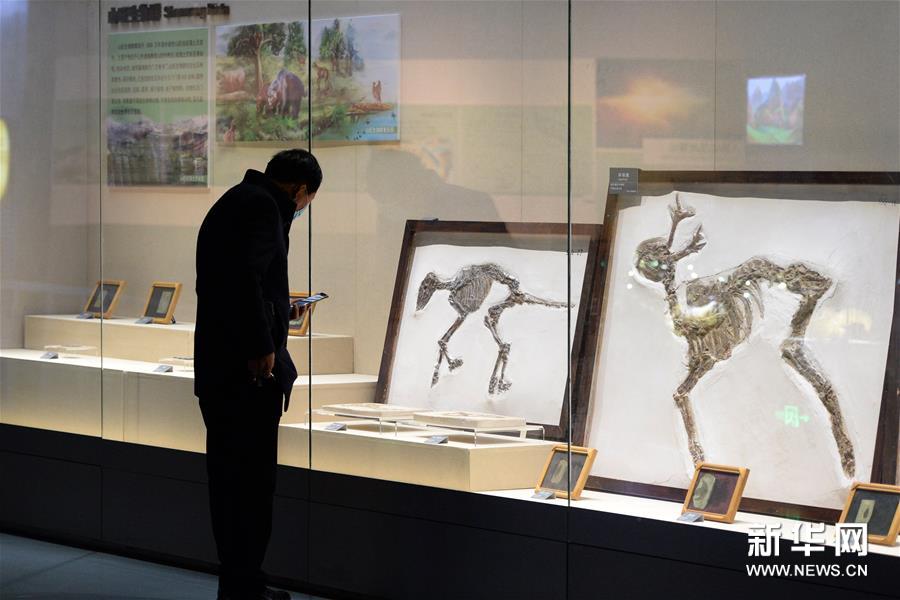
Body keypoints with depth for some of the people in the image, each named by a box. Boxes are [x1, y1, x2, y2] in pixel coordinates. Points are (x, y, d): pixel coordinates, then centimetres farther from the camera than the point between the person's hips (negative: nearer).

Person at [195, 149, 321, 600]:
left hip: (216, 369, 10)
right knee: (252, 479, -4)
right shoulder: (263, 206, -11)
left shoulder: (232, 202, 20)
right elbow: (246, 274, -25)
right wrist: (261, 347, -23)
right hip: (247, 371, -10)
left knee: (229, 478, 14)